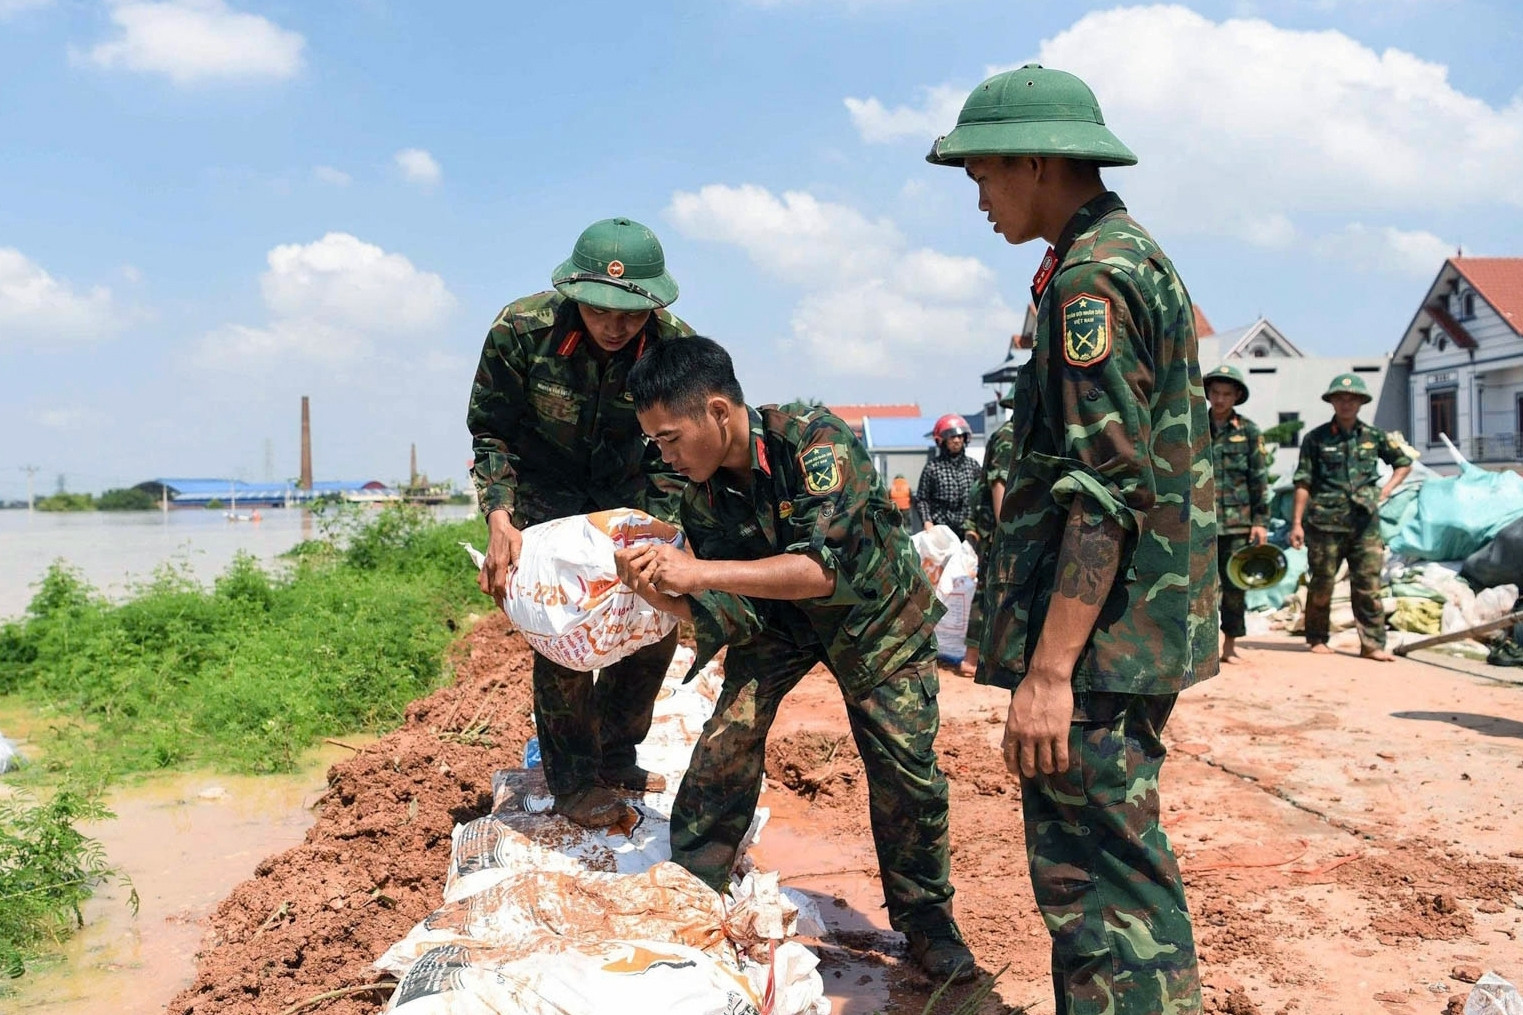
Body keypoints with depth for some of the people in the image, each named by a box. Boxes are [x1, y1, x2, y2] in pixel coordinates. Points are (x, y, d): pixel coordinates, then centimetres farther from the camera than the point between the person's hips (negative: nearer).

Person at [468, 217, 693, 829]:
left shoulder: (677, 349, -22)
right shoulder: (521, 330, -27)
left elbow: (671, 459, -14)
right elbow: (490, 433, -16)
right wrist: (500, 520, -30)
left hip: (624, 489, 3)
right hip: (542, 487, -3)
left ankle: (614, 758, 22)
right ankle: (572, 780, 5)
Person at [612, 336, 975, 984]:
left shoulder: (814, 440, -32)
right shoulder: (702, 494, -15)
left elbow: (821, 568, -40)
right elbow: (732, 619, -15)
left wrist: (698, 572, -44)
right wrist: (655, 591, -33)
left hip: (874, 613, -3)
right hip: (777, 619, 4)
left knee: (906, 770, -5)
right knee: (726, 742, -11)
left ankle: (925, 919, 17)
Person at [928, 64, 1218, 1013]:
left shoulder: (1092, 276, -13)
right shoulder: (1140, 258, 18)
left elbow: (1107, 490, -22)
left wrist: (1050, 668, -24)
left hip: (1101, 642, -10)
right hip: (1139, 631, 10)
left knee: (1099, 884, -6)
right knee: (1119, 868, 19)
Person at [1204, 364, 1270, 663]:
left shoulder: (1249, 431, 5)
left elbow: (1260, 479, 4)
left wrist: (1261, 521, -1)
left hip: (1238, 521, 1)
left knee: (1234, 584, 5)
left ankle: (1230, 645, 16)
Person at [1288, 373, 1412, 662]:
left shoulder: (1374, 437, 9)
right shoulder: (1316, 439, 2)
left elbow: (1404, 464, 23)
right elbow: (1303, 483, 1)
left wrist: (1385, 490, 7)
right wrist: (1297, 523, -3)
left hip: (1365, 522, 2)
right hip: (1325, 522, -2)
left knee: (1368, 585, -1)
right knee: (1321, 585, 5)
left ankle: (1373, 644, 3)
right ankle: (1317, 639, 20)